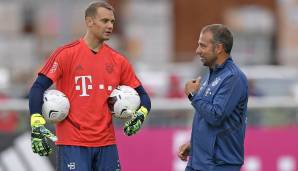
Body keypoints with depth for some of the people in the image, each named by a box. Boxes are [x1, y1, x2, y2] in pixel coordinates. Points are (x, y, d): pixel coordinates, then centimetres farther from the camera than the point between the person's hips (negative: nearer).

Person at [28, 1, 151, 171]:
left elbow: (142, 95, 15)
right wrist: (37, 126, -17)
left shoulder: (118, 60, 10)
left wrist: (140, 116, -6)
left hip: (106, 144, 5)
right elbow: (38, 88, -7)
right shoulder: (67, 54, -3)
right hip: (72, 143, -4)